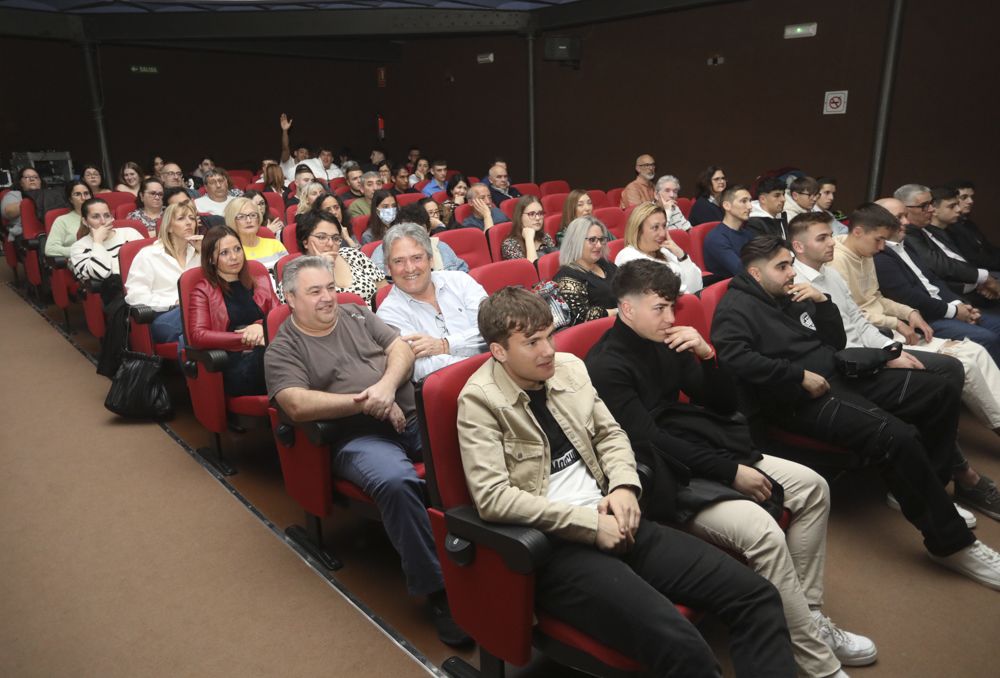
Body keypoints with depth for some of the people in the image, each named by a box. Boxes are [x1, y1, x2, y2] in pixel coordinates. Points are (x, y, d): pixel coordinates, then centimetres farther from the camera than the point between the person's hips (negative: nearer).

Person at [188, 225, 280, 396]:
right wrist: (248, 339, -11)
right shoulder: (203, 290, 14)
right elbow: (198, 336, -1)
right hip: (234, 364, -3)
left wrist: (261, 326, -7)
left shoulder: (261, 282, 26)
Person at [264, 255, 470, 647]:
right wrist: (364, 403, -14)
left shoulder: (356, 314, 20)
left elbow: (402, 348, 10)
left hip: (416, 418, 5)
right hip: (359, 437, -4)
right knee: (395, 481, -37)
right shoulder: (282, 350, 7)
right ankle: (438, 589, -22)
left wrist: (386, 385, -10)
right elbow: (297, 405, -9)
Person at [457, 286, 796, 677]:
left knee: (756, 597, -3)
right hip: (552, 545, -6)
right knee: (677, 644, -27)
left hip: (611, 521, 7)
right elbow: (492, 497, -17)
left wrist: (624, 486, -4)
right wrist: (589, 524, -17)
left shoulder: (569, 367, 9)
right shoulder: (480, 400, -10)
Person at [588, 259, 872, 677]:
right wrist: (732, 472, -17)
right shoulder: (605, 366, -16)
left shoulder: (667, 343, 8)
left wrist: (706, 356, -9)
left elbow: (724, 406, 10)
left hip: (707, 452, 9)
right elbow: (651, 444, -21)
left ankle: (808, 616, 12)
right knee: (763, 531, -28)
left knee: (813, 487, 3)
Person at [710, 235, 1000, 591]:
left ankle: (927, 491, 17)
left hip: (840, 378, 10)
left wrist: (823, 302, 4)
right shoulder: (736, 308, -7)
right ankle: (950, 542, -10)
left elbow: (836, 343, 20)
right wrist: (800, 376, -22)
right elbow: (736, 358, -27)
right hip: (801, 400, -10)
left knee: (940, 390, 4)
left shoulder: (790, 297, 18)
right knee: (898, 437, -28)